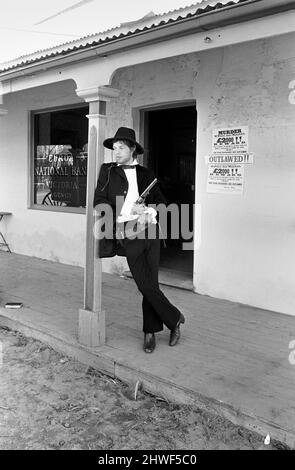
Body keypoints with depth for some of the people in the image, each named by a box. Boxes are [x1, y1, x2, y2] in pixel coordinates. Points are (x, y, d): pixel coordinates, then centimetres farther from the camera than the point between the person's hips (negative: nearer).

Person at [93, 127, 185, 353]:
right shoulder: (108, 171, 9)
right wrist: (127, 215, -14)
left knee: (151, 284, 3)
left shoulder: (146, 174, 14)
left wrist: (152, 211, -7)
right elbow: (99, 202, 1)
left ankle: (150, 332, 21)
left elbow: (161, 200, 16)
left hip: (150, 232, 2)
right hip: (129, 235, -1)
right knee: (146, 286, -4)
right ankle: (174, 319, 16)